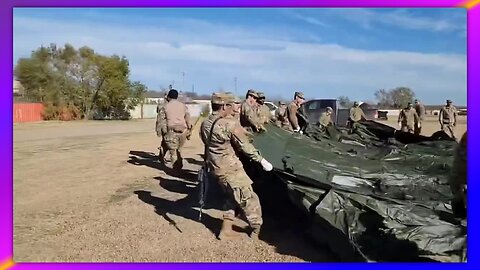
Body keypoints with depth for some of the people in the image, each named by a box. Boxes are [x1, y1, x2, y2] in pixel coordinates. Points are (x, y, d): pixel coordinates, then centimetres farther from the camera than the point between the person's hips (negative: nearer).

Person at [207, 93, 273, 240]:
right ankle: (256, 229, 15)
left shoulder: (218, 122, 11)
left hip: (217, 166, 10)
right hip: (229, 167, -10)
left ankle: (226, 229, 22)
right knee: (248, 198, 2)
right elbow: (245, 146, -15)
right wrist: (262, 160, -8)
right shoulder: (232, 124, -17)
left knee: (232, 196, 21)